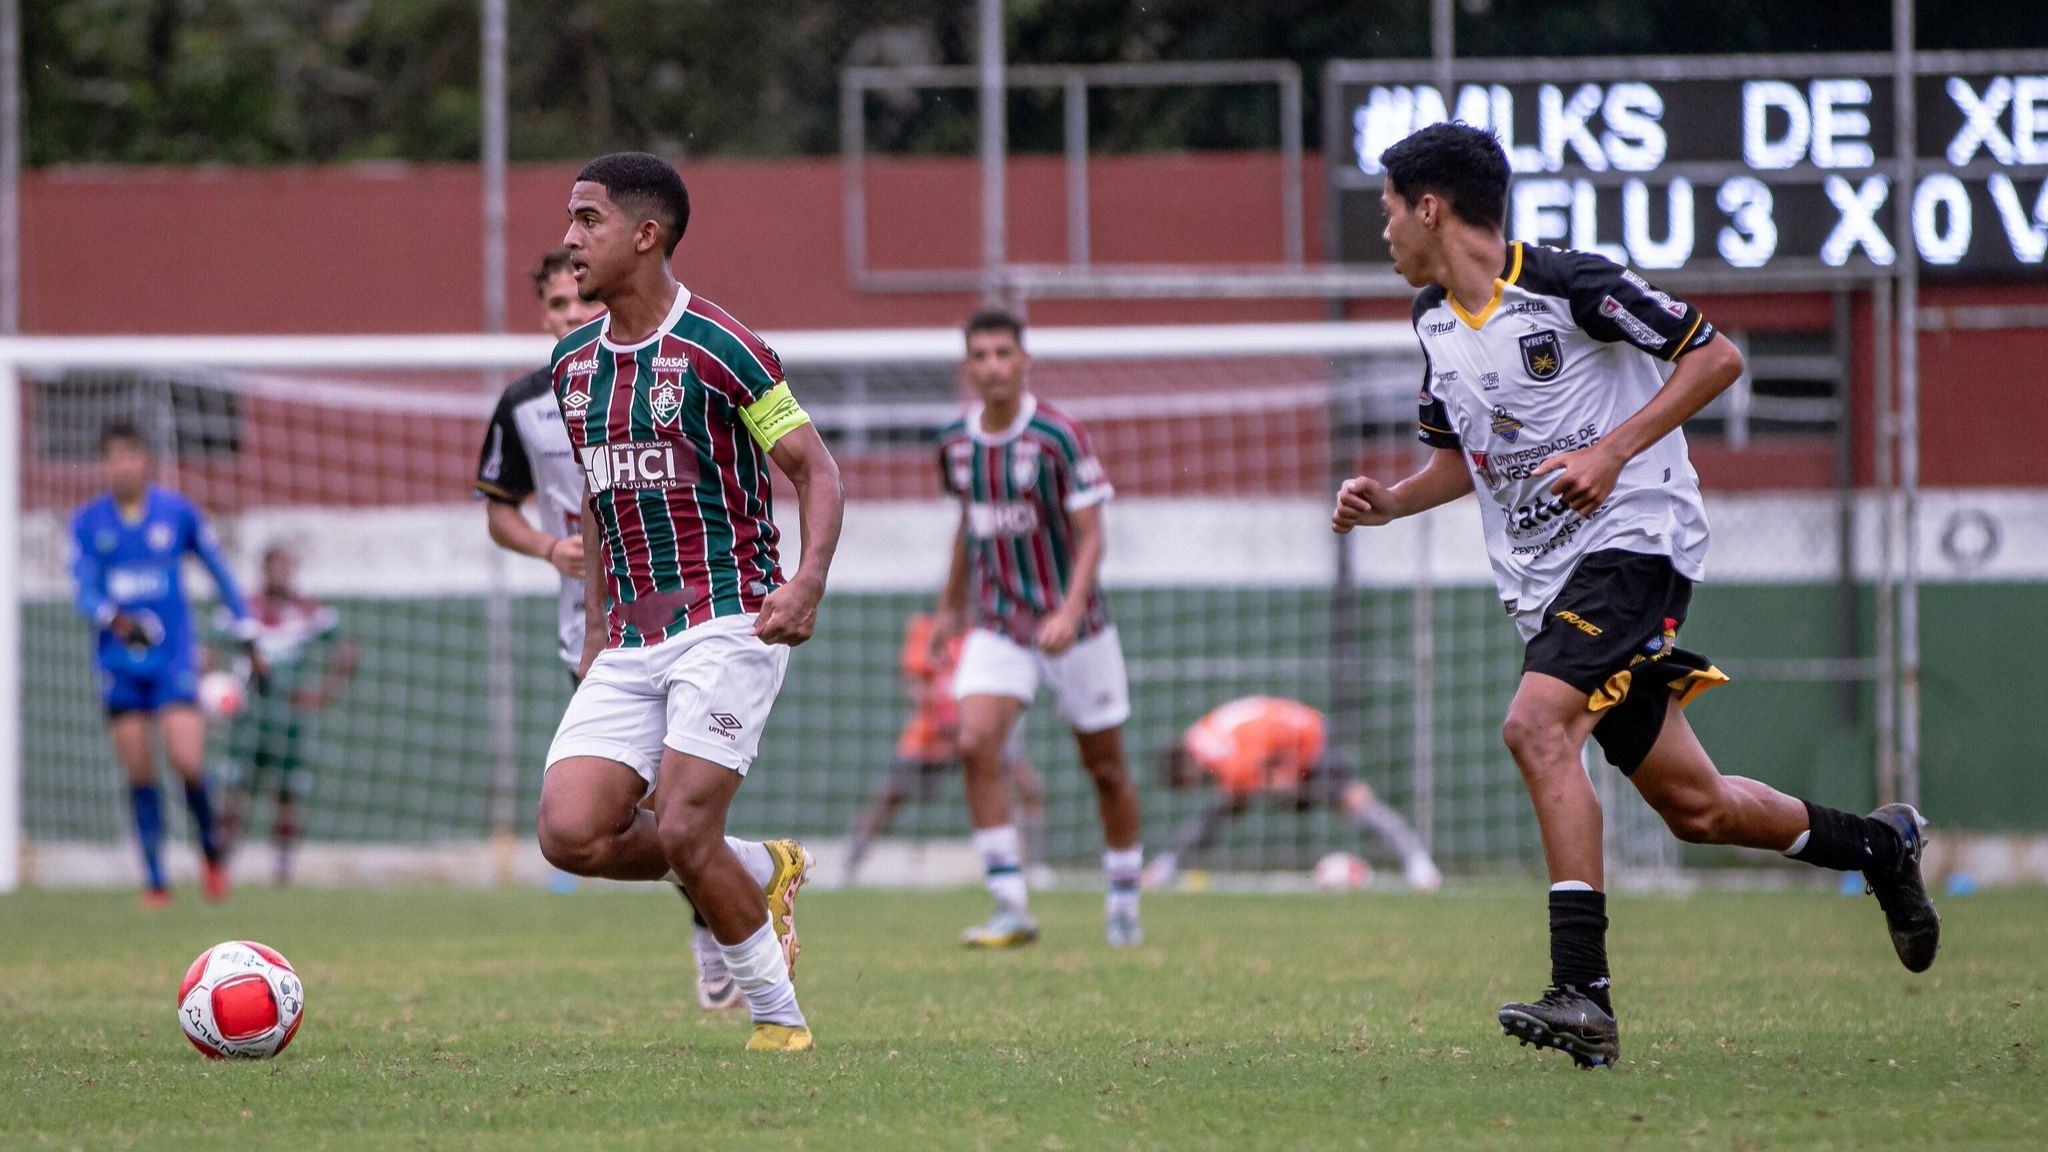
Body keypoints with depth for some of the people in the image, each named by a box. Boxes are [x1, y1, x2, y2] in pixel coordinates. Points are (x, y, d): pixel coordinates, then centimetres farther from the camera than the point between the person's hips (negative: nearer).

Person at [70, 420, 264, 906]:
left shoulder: (178, 511, 0)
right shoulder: (88, 522, 2)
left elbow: (219, 573, 10)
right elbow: (84, 588, -5)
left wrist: (248, 639, 11)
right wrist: (115, 619, -27)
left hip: (174, 656, -2)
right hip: (118, 661, 2)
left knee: (188, 762, -16)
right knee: (140, 775, 0)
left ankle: (211, 847, 10)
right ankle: (155, 881, 9)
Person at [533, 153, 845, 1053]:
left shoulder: (717, 349, -10)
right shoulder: (574, 362, 11)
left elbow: (817, 472, -6)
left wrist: (808, 583, -22)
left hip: (726, 624, -7)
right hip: (630, 639, 7)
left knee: (682, 834, -16)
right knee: (569, 833, -10)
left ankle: (778, 1015, 4)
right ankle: (758, 871, 14)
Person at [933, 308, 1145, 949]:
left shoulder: (1058, 438, -14)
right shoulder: (956, 444, 1)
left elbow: (1090, 536, -15)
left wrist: (1070, 612, -28)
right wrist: (952, 601, 27)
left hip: (1074, 625, -3)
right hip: (999, 626, 3)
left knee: (1106, 768, 6)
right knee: (976, 744, -19)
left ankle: (1124, 905, 25)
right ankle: (1011, 908, -17)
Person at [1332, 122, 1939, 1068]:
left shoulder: (1569, 284, -12)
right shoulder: (1435, 320, 12)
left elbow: (1714, 356, -9)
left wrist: (1612, 451, -18)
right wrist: (1385, 502, 5)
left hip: (1632, 538, -8)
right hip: (1542, 580, 8)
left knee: (1535, 725, -28)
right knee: (1691, 807, 8)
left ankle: (1582, 988, -31)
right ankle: (1879, 845, 33)